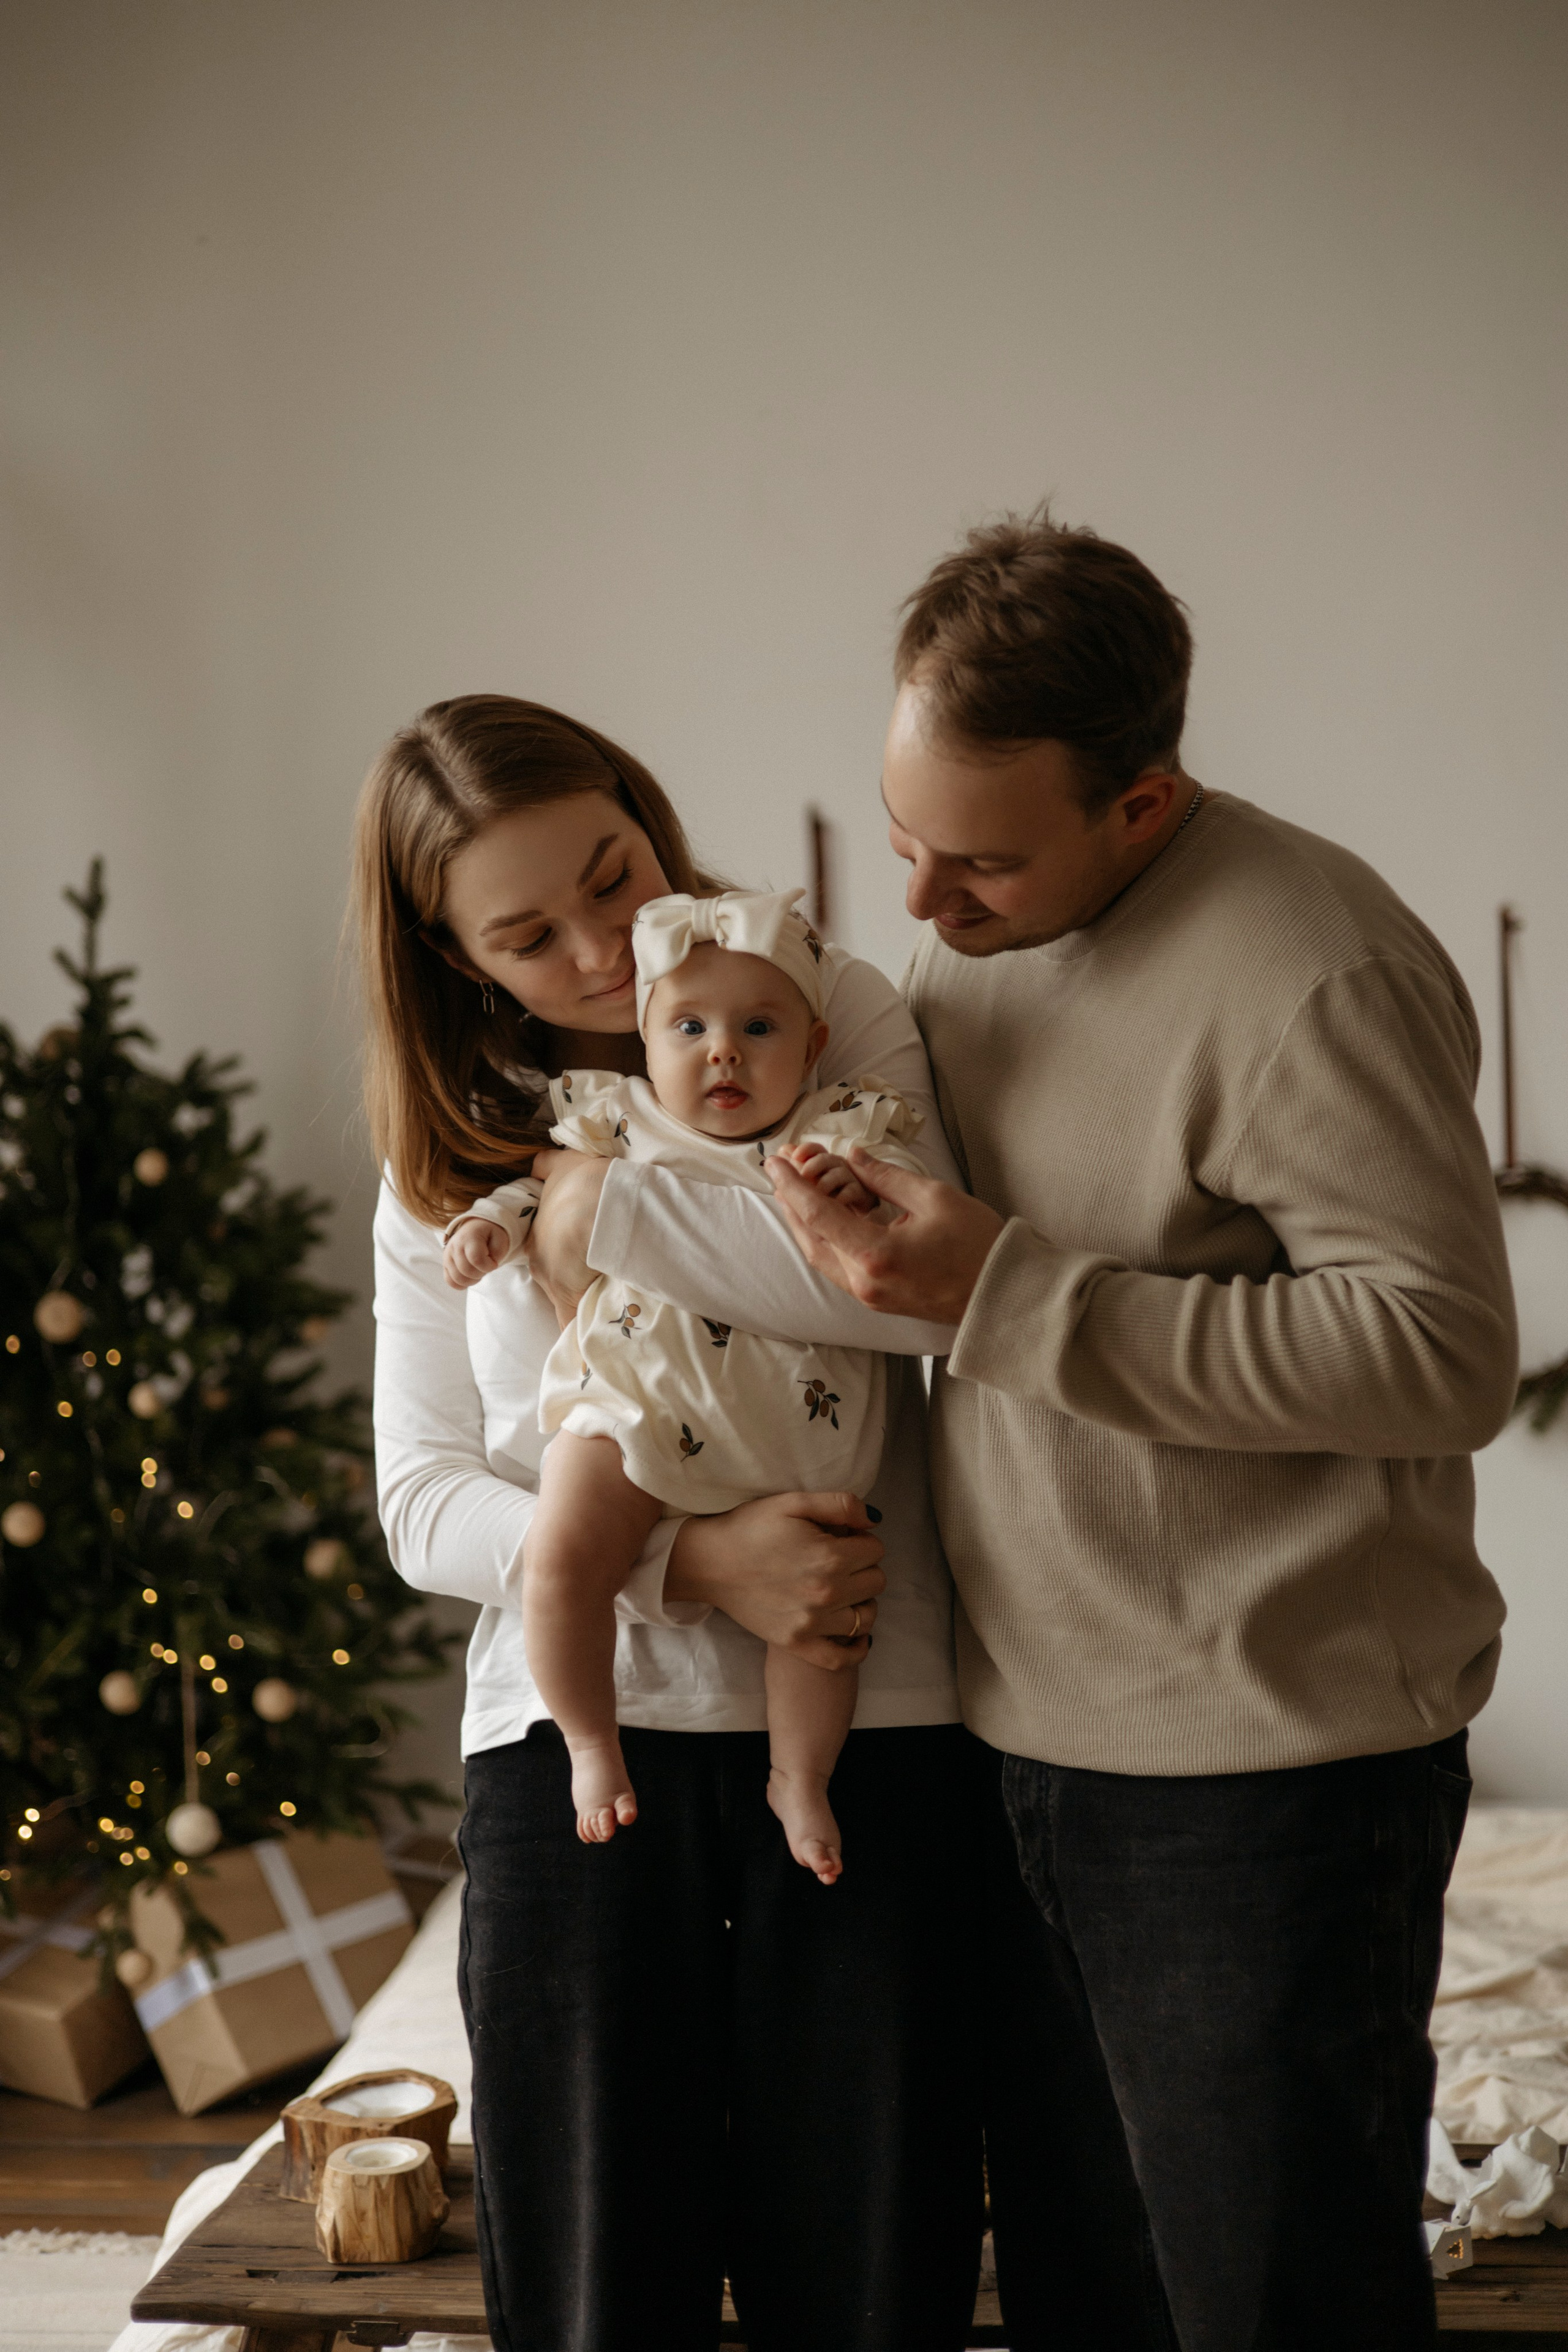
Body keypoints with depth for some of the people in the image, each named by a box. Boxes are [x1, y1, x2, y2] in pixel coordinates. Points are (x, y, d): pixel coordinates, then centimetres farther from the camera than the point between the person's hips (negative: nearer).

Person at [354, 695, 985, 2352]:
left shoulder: (835, 1015, 4)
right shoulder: (443, 1160, 10)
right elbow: (423, 1503, 4)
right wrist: (688, 1562, -12)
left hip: (863, 1729, -1)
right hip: (576, 1733, 2)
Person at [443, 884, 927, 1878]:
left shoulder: (844, 1133, 7)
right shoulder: (619, 1121, 11)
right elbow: (543, 1181, 22)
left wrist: (858, 1190, -22)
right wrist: (494, 1222, 3)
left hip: (797, 1423, 0)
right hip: (636, 1401, 0)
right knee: (563, 1554, -18)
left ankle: (801, 1776, 16)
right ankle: (592, 1742, 5)